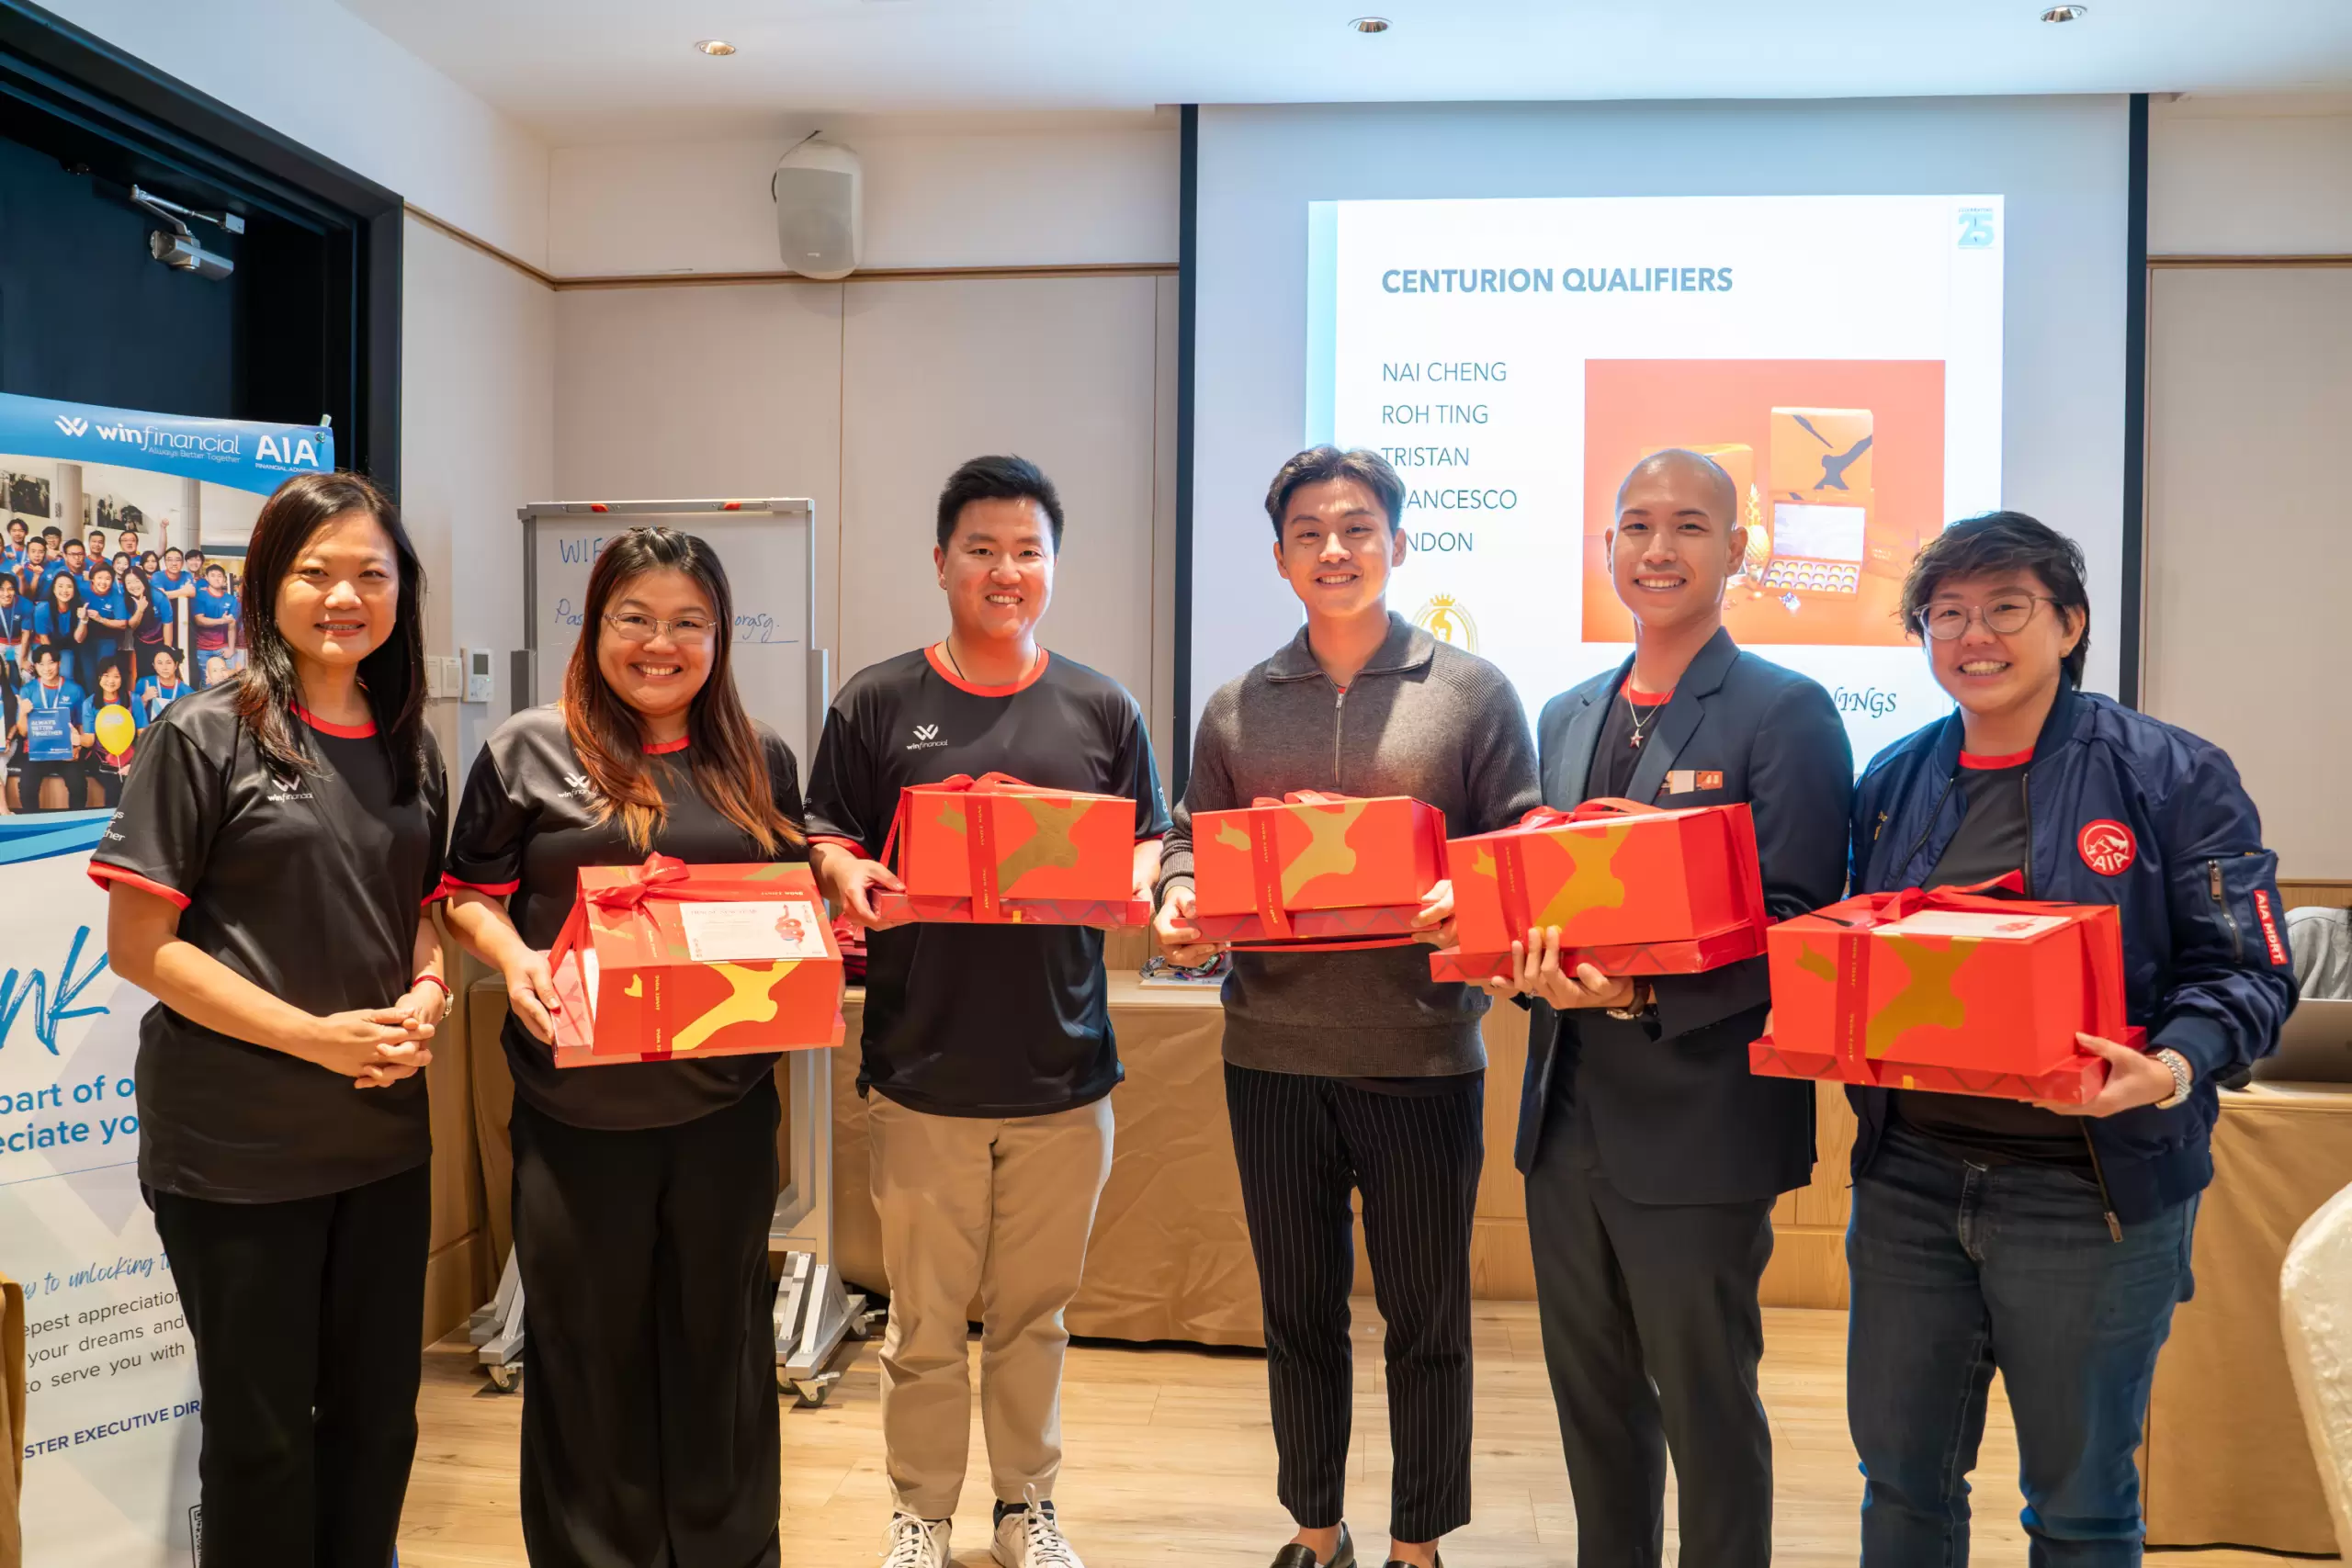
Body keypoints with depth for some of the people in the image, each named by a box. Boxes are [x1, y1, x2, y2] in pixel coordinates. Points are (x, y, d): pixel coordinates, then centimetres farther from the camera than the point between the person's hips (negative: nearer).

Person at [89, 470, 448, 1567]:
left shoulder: (408, 750, 7)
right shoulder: (203, 736, -9)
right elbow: (137, 942, -11)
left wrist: (426, 998, -6)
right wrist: (317, 1035, -18)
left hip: (385, 1136, 5)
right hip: (235, 1148, -5)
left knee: (376, 1418, 16)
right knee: (264, 1435, 10)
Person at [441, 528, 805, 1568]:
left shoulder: (760, 762, 8)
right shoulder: (529, 750, 0)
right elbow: (472, 894, 4)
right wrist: (514, 960, -15)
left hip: (726, 1102, 2)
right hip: (580, 1107, -2)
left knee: (721, 1336, 14)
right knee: (589, 1345, 11)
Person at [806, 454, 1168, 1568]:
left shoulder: (1102, 711, 6)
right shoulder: (876, 703, 2)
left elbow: (1147, 844, 9)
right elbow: (822, 834, 5)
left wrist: (1129, 885, -12)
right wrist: (848, 873, -16)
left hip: (1064, 1068, 1)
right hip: (923, 1066, -1)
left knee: (1034, 1311, 15)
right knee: (926, 1319, 9)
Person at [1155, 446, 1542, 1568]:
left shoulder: (1472, 692, 1)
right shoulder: (1236, 708, 8)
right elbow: (1193, 843, 12)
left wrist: (1471, 901, -20)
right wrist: (1180, 904, -10)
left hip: (1421, 1053, -2)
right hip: (1271, 1049, 3)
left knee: (1424, 1317, 11)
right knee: (1297, 1309, 16)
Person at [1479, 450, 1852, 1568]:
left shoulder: (1786, 712, -8)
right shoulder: (1567, 717, 12)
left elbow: (1793, 926, -13)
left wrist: (1645, 993, -25)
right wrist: (1523, 959, -5)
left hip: (1696, 1118, -6)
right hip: (1568, 1109, 6)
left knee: (1707, 1407, 8)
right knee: (1590, 1394, 19)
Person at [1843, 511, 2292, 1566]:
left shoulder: (2172, 776, -5)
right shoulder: (1891, 784, 8)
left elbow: (2247, 968, -8)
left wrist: (2170, 1070, -27)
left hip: (2091, 1187, -3)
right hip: (1910, 1171, 4)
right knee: (1901, 1478, 15)